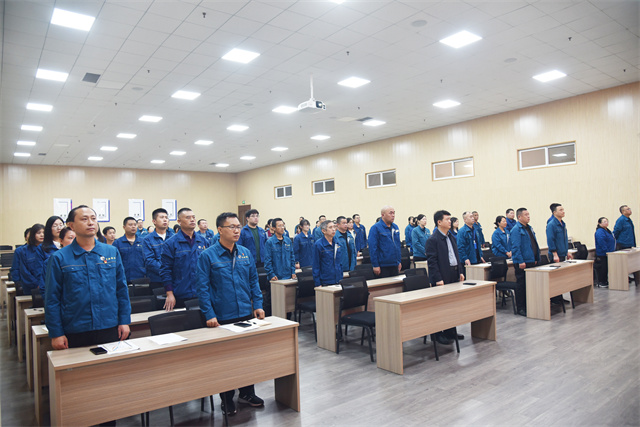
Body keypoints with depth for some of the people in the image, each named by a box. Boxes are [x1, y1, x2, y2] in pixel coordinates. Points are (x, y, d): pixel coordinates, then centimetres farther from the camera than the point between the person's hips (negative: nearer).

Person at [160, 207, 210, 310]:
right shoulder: (171, 243, -4)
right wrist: (169, 294, -9)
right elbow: (165, 270, -5)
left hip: (202, 294, 3)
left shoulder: (203, 241, 7)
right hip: (180, 297, -3)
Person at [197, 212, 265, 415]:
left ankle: (247, 393, 34)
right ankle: (227, 400, 28)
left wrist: (258, 304, 2)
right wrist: (209, 314, -15)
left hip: (246, 314, 4)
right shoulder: (208, 256, -9)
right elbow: (203, 288, -10)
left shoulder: (246, 253, 4)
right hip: (222, 317, -4)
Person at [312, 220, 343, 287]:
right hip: (325, 282, -5)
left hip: (338, 281, 5)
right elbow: (316, 265, -9)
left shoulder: (337, 243, 6)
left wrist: (341, 278, 11)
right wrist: (318, 284, -10)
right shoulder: (318, 244, -10)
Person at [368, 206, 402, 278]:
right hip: (383, 266, -7)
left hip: (395, 265, 7)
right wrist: (375, 265, -17)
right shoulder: (375, 228, -11)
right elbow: (372, 248, -15)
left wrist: (399, 261, 15)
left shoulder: (395, 227, 11)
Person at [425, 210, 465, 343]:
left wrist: (460, 272, 12)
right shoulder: (432, 240, -13)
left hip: (454, 276, 8)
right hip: (442, 279, -8)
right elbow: (432, 261, -16)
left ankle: (451, 331, 27)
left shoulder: (452, 237, 13)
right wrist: (438, 279, -19)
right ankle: (438, 334, 12)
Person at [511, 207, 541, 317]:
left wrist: (536, 258, 16)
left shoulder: (529, 228, 15)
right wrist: (520, 262, -21)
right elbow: (515, 247, -18)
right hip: (522, 263, -8)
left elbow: (535, 244, 21)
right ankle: (520, 308, 6)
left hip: (531, 262, 8)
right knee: (521, 285, -2)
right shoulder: (516, 229, -12)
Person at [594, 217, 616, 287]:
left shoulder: (607, 230, 15)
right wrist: (607, 251, -22)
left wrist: (613, 251, 18)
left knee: (607, 268, 14)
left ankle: (605, 281, 23)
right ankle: (601, 282, 5)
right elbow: (602, 244, -22)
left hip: (608, 253, 10)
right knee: (602, 268, -3)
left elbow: (612, 241, 24)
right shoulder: (599, 232, -17)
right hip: (602, 254, -10)